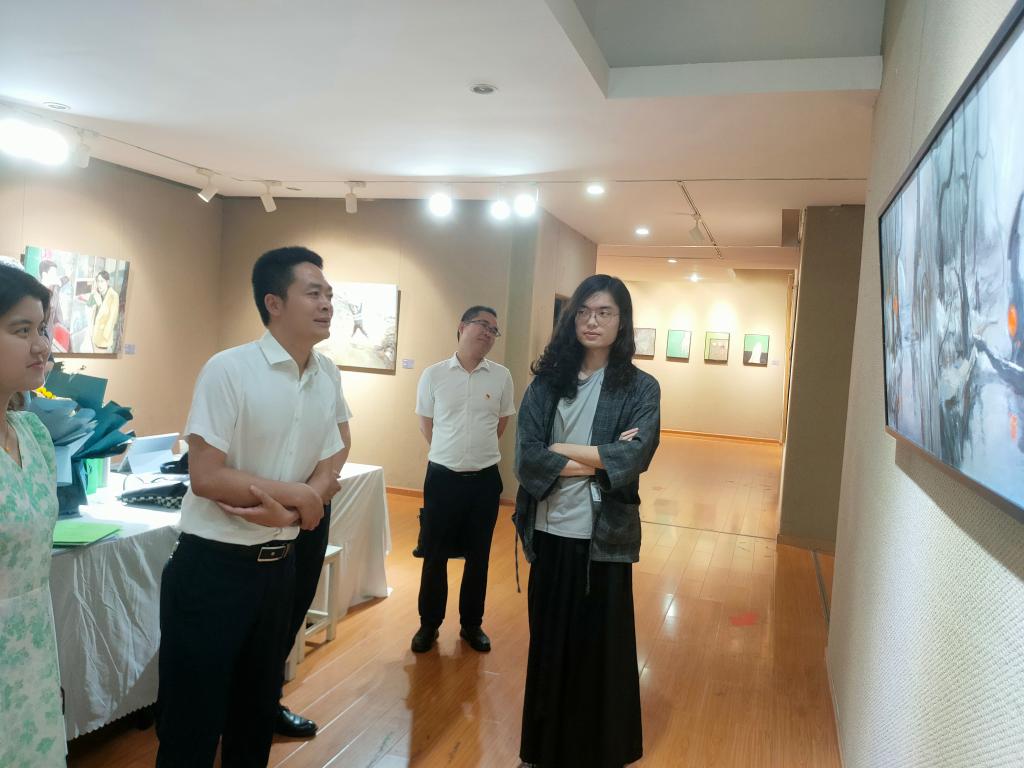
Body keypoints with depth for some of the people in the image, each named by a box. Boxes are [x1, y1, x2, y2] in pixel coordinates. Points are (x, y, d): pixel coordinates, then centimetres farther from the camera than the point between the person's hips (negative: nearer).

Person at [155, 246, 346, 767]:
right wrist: (297, 494, -15)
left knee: (258, 706, 22)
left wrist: (286, 512, -17)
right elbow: (205, 476, -20)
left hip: (279, 565, 6)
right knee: (192, 716, 9)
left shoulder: (328, 376, 1)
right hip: (213, 566, -6)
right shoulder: (229, 369, -16)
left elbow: (328, 474, 2)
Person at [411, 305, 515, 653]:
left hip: (485, 478, 1)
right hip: (442, 476, -1)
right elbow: (426, 423, 8)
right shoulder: (434, 374, -4)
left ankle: (472, 624, 29)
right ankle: (429, 624, 26)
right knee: (434, 555, 9)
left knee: (478, 556, 12)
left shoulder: (501, 376, -2)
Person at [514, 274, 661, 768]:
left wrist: (560, 451, -10)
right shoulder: (547, 381, 1)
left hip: (603, 537, -2)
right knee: (548, 643, 16)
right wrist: (599, 457, -14)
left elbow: (630, 461, -17)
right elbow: (526, 458, -9)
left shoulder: (640, 388, -3)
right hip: (549, 532, 2)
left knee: (598, 646, 11)